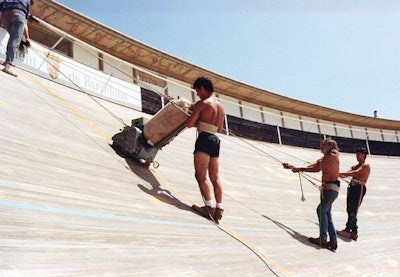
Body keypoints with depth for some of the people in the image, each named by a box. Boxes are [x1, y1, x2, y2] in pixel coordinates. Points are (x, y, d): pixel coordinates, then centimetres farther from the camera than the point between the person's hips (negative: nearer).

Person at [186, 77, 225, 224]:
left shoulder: (202, 103, -6)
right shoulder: (220, 105, 18)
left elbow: (189, 124, -7)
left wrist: (197, 119, 13)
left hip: (205, 139, -8)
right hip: (216, 141, 8)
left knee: (200, 175, -11)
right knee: (215, 178, 5)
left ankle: (209, 206, -22)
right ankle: (219, 209, -1)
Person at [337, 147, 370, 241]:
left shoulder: (366, 166, -3)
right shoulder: (355, 166, 23)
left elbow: (355, 173, -19)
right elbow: (346, 174, 9)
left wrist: (341, 173, -27)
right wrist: (339, 174, -13)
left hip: (359, 188, -8)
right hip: (352, 187, 8)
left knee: (353, 210, -13)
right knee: (349, 210, 6)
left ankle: (348, 229, -15)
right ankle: (354, 231, 11)